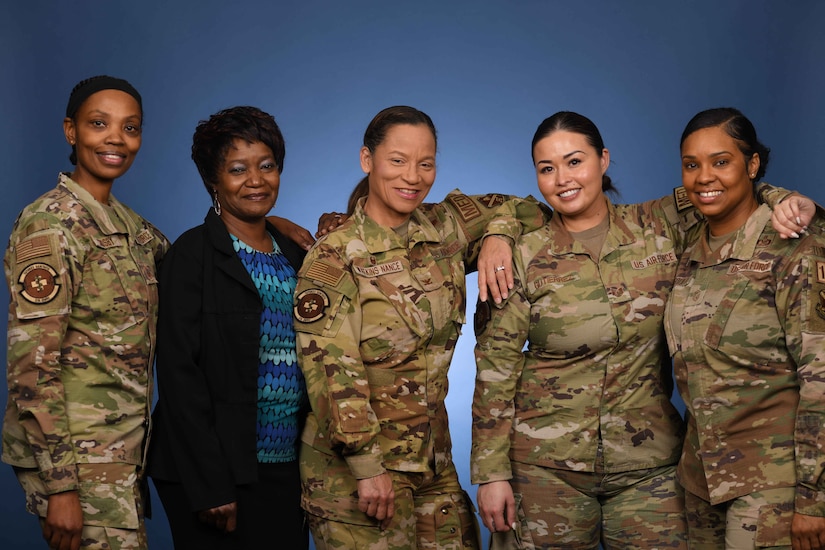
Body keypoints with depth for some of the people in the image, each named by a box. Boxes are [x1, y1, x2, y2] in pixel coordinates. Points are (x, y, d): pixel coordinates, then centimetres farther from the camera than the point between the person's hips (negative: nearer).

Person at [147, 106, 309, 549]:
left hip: (289, 469, 6)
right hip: (221, 472, -5)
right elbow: (179, 373, -12)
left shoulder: (295, 255, 12)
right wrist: (210, 488, -16)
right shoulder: (193, 254, -7)